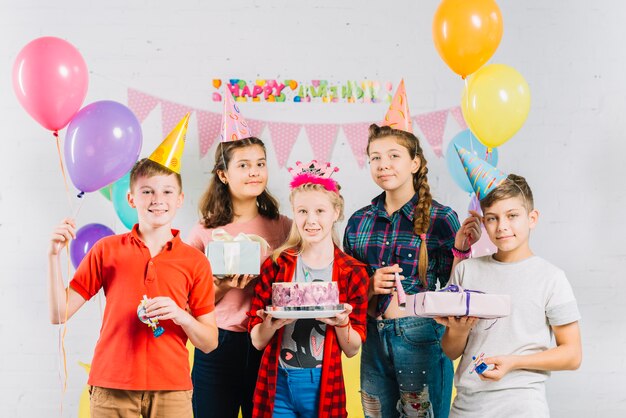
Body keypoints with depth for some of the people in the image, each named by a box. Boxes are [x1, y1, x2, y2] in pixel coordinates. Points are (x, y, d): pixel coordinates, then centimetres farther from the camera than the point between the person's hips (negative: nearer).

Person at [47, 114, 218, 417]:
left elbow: (209, 343, 5)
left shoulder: (195, 261, 4)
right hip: (112, 388, 0)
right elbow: (60, 314, 1)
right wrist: (54, 255, -8)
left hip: (171, 390, 0)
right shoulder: (107, 250, 5)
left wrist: (179, 315, -13)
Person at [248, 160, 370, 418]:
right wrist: (271, 324, -20)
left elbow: (352, 349, 1)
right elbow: (257, 341, 0)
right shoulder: (275, 264, -1)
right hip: (277, 384, 0)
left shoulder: (353, 272, -2)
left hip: (323, 386, 0)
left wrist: (341, 323, -18)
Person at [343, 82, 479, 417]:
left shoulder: (440, 219, -5)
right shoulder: (359, 221, 6)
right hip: (374, 338, 4)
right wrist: (370, 286, -7)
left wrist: (460, 249, -19)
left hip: (421, 338, -4)